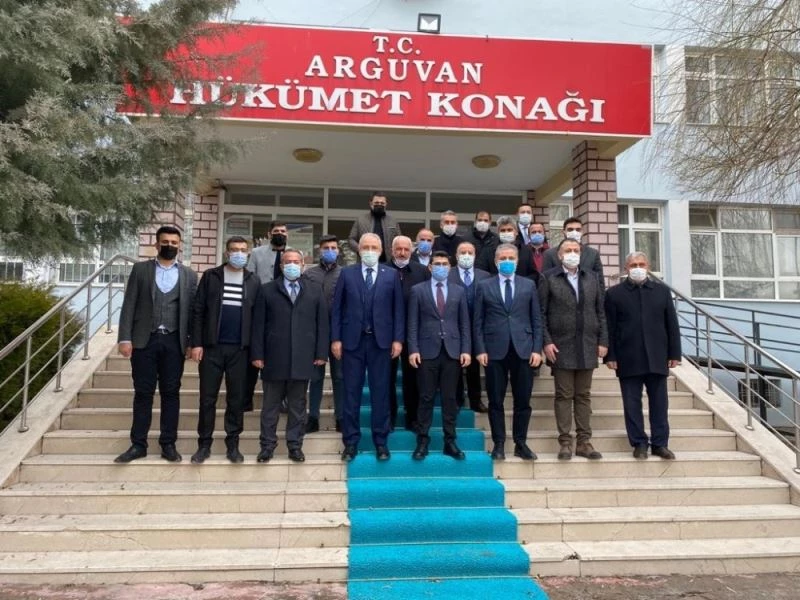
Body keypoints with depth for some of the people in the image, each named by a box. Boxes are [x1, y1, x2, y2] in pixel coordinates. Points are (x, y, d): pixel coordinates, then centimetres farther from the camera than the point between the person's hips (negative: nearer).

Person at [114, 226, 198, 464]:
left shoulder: (189, 275, 9)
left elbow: (192, 310, 6)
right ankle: (138, 444, 13)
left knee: (171, 393, 5)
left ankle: (168, 444, 12)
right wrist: (125, 338, -6)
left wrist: (192, 342, -1)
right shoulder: (140, 269, 7)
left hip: (174, 342, 1)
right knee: (143, 393, 4)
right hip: (144, 340, 0)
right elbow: (129, 305, 2)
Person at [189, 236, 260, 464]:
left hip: (240, 349, 1)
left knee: (237, 399, 5)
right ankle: (204, 444, 14)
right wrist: (196, 343, -6)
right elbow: (198, 311, 1)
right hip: (212, 347, -1)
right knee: (207, 398, 4)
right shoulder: (210, 276, 4)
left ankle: (233, 445, 15)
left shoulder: (253, 281, 7)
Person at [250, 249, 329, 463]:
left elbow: (322, 323, 6)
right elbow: (258, 324, 3)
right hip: (274, 358, 0)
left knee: (298, 405, 8)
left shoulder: (315, 291, 9)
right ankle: (267, 445, 17)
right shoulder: (267, 290, 7)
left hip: (302, 359, 1)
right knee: (270, 405, 7)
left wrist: (321, 353, 0)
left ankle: (295, 446, 17)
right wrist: (257, 354, -4)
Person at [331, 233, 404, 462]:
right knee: (351, 393, 5)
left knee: (380, 393, 6)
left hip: (380, 341, 0)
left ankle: (380, 441, 16)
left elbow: (398, 309, 3)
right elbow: (337, 308, 4)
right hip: (352, 340, 0)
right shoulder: (347, 273, 6)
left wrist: (398, 339, -4)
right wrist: (336, 338, -3)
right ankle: (351, 442, 15)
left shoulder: (391, 275, 5)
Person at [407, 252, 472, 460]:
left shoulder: (459, 291, 10)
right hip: (427, 351, -2)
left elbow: (464, 323, 8)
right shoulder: (418, 290, 5)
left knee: (450, 398, 6)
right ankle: (422, 441, 10)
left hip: (452, 351, 2)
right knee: (426, 398, 2)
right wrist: (413, 350, -8)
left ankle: (450, 442, 13)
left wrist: (466, 350, -1)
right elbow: (413, 323, 1)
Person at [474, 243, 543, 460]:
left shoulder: (529, 285, 11)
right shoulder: (484, 286, 7)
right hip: (495, 351, -1)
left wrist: (537, 349, -1)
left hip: (523, 350, 1)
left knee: (523, 401, 5)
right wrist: (480, 350, -5)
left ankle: (521, 444, 18)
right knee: (496, 401, 4)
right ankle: (499, 444, 15)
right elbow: (478, 322, 4)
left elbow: (536, 320, 8)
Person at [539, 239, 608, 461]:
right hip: (561, 347, -3)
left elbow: (601, 312, 12)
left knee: (584, 395, 8)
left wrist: (603, 341, 4)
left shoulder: (591, 278, 13)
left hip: (587, 347, 4)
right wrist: (546, 342, -10)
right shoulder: (548, 278, 1)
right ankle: (565, 442, 7)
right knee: (564, 395, 1)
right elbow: (541, 313, -2)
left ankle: (584, 442, 13)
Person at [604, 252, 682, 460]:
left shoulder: (662, 290, 10)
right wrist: (610, 356, -6)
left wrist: (674, 353, 4)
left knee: (659, 403, 7)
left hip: (657, 357, 2)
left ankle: (660, 443, 17)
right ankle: (639, 443, 14)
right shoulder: (614, 293, 3)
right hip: (628, 359, -2)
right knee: (632, 404, 3)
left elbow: (672, 324, 9)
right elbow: (609, 328, 0)